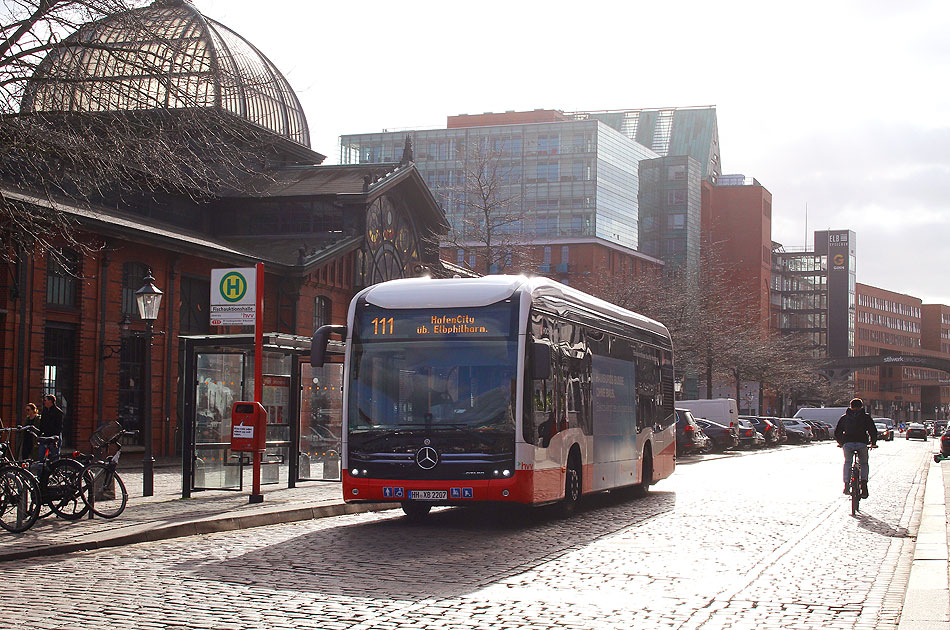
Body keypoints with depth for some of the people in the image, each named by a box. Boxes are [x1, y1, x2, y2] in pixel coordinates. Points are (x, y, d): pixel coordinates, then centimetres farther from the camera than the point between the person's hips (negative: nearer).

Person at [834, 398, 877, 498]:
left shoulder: (844, 418, 18)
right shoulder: (866, 417, 13)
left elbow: (837, 432, 20)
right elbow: (873, 431, 10)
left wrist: (840, 442, 37)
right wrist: (873, 443, 25)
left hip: (847, 443, 1)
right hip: (862, 443, -1)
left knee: (847, 463, 23)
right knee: (864, 464, 19)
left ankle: (846, 485, 9)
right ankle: (864, 483, -4)